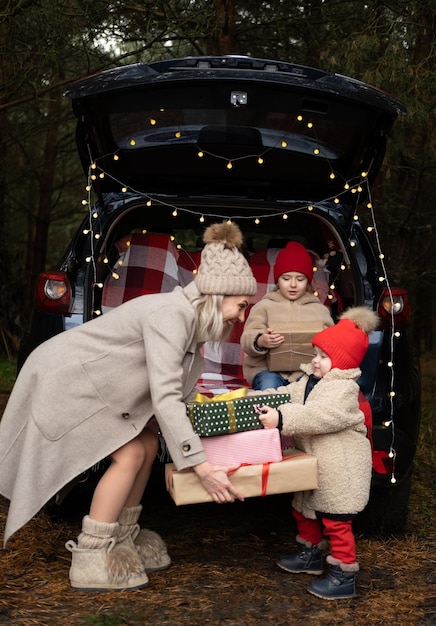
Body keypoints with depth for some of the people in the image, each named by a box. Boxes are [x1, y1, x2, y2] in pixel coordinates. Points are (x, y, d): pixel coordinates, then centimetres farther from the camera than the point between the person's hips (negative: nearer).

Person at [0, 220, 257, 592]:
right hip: (63, 379, -9)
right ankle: (90, 560, -4)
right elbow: (164, 398, -34)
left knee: (148, 445, 6)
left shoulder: (190, 318, 2)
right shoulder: (172, 314, -28)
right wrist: (202, 468, -34)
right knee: (129, 454, -12)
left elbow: (174, 391, 5)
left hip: (90, 380, 9)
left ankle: (122, 537, 18)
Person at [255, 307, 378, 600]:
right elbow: (285, 396, 6)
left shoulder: (345, 389, -20)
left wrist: (282, 419, -40)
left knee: (336, 522, -5)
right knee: (304, 511, 23)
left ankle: (344, 577, 4)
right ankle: (310, 555, 43)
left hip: (339, 470, -10)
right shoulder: (309, 381, 10)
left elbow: (321, 417, -33)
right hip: (314, 464, 10)